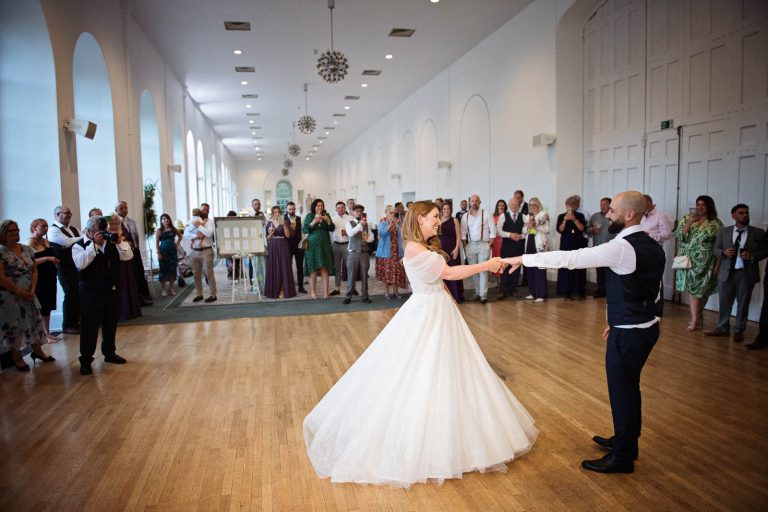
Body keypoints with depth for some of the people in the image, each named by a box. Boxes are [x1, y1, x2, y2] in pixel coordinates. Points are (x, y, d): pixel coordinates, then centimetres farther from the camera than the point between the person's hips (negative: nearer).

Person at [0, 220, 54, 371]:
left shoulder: (27, 249, 7)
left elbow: (34, 271, 8)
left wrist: (32, 290, -4)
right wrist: (20, 292, -14)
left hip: (28, 294, 6)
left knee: (34, 321, 12)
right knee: (13, 325, 3)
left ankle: (37, 350, 28)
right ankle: (17, 358, 14)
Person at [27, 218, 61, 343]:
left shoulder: (46, 241, 12)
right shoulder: (30, 242, -10)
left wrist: (54, 260, 10)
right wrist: (47, 258, -22)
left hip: (49, 277, 8)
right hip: (39, 279, -8)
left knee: (48, 306, 11)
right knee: (40, 307, -2)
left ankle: (47, 332, 19)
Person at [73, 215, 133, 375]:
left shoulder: (112, 243, 6)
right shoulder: (80, 246, -7)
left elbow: (128, 256, -1)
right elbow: (80, 264, -25)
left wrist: (119, 241, -14)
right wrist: (93, 244, -26)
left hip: (112, 290, 5)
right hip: (91, 293, -5)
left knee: (111, 324, 16)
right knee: (90, 326, -3)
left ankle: (109, 352, 32)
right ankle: (86, 360, 8)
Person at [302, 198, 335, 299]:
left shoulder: (326, 216, 9)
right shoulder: (309, 216, 3)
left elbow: (332, 229, 5)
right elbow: (304, 230, -5)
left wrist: (328, 221, -11)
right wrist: (314, 222, -15)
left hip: (325, 245, 2)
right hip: (313, 245, -2)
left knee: (324, 268, -1)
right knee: (313, 269, -1)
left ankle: (325, 291, 0)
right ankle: (312, 291, 6)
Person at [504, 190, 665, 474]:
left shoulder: (623, 248, -23)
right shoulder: (653, 246, 6)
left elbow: (569, 258, -26)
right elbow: (647, 288, 13)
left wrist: (523, 258, -19)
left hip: (628, 333, -9)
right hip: (646, 325, 9)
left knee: (622, 391, 6)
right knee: (629, 387, 23)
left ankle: (622, 457, 22)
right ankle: (626, 440, 41)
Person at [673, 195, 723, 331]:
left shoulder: (716, 223, -3)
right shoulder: (686, 219, 4)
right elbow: (679, 236, -5)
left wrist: (718, 264, -7)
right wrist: (689, 223, -16)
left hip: (705, 263, -1)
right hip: (689, 261, 1)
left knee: (703, 290, 8)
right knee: (692, 288, -2)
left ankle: (697, 316, 26)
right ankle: (695, 319, 2)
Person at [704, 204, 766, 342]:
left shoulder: (758, 233, 2)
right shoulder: (724, 231, 6)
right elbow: (716, 249, 8)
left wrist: (752, 256, -15)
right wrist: (724, 252, -13)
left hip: (746, 273, -1)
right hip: (727, 272, 1)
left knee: (743, 303, 7)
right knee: (724, 302, 9)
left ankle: (739, 331, 19)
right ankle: (722, 328, 22)